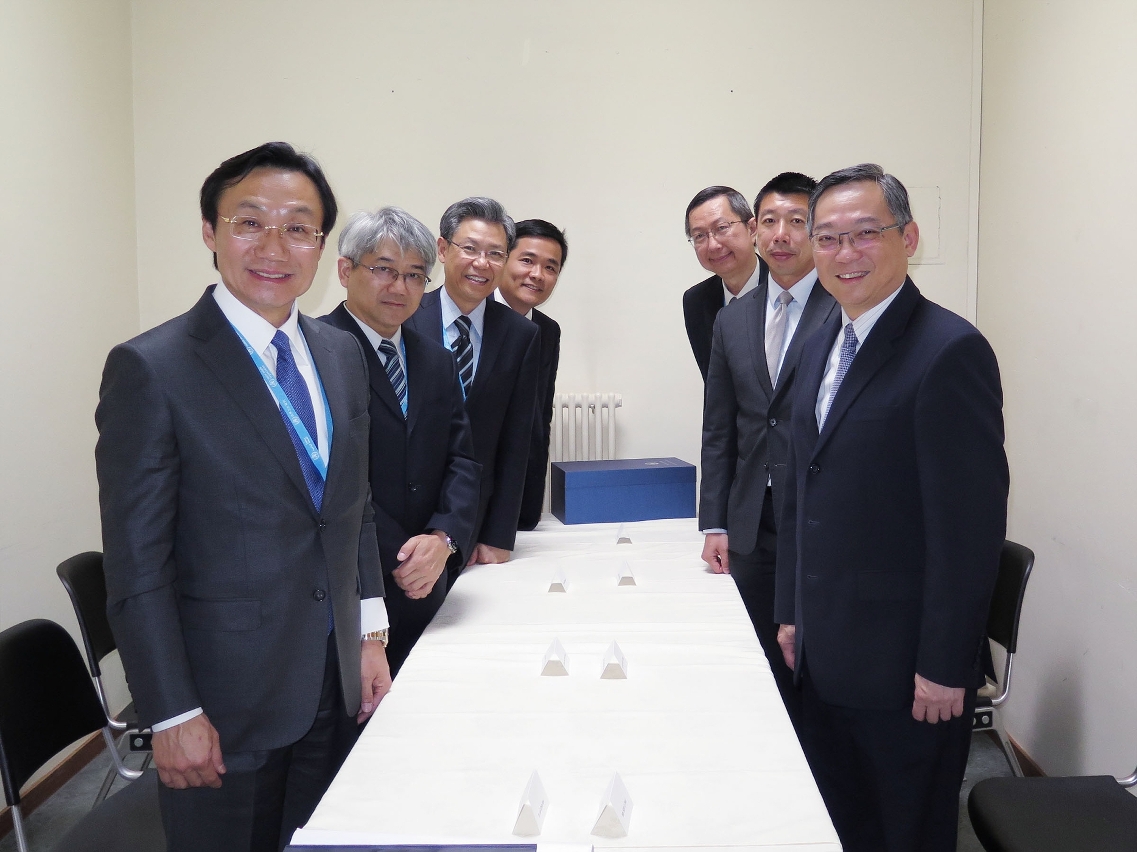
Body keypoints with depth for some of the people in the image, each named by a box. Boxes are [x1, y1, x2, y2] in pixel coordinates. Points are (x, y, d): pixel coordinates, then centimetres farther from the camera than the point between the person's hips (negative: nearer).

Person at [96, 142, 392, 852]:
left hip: (337, 686, 6)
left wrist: (370, 636, 9)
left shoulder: (343, 354, 5)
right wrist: (173, 716, -14)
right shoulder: (150, 369, -14)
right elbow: (137, 565, -14)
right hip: (226, 700, -5)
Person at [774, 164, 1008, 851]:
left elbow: (971, 525, -19)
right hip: (825, 653, 8)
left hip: (906, 665, -7)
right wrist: (793, 612, 14)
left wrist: (945, 667, -17)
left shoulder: (951, 351, -17)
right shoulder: (822, 347, 9)